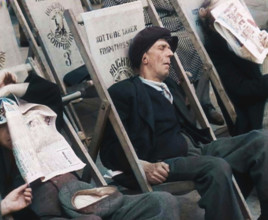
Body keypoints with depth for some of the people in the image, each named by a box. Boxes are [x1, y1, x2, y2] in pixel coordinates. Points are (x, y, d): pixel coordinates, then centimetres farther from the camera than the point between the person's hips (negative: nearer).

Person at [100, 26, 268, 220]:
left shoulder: (171, 85, 29)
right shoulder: (123, 92, 3)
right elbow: (110, 148, -6)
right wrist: (143, 166, -21)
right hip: (165, 164, -8)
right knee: (217, 167, -36)